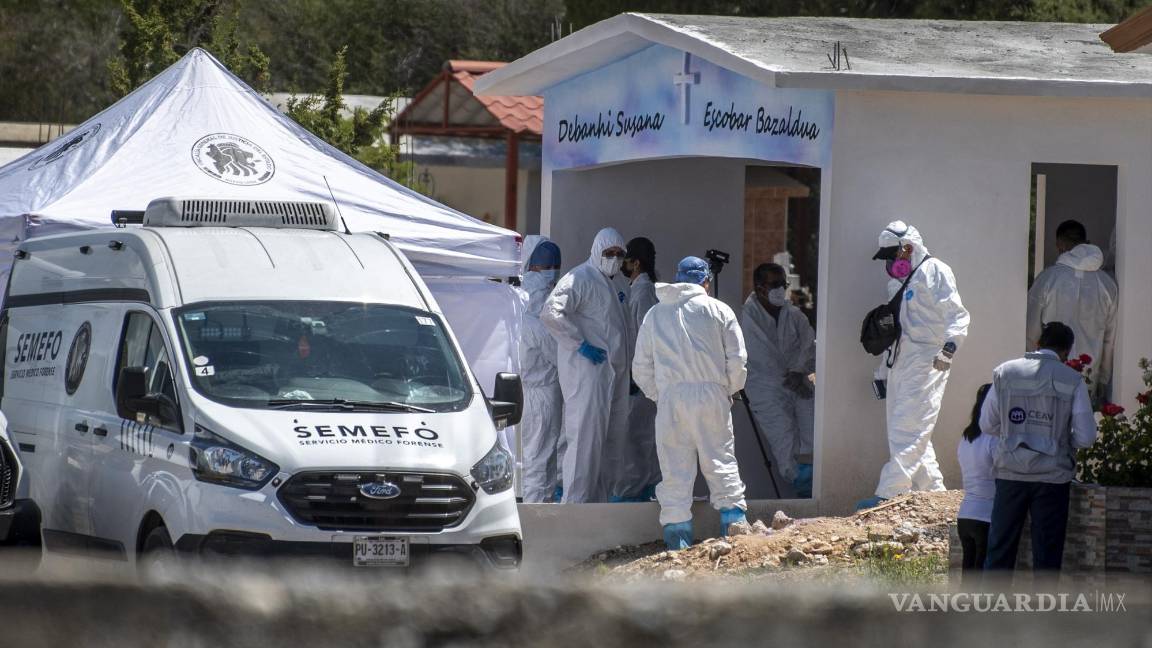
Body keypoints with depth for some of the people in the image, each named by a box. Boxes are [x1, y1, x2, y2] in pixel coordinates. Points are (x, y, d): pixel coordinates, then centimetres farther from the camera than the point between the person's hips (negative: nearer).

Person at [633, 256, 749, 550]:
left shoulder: (655, 314, 13)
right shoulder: (719, 311, 5)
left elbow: (641, 367, 13)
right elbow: (737, 360, 2)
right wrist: (729, 390, 16)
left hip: (670, 396, 1)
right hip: (711, 394, -1)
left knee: (675, 468, 3)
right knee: (720, 461, 5)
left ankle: (677, 532, 1)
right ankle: (734, 521, 1)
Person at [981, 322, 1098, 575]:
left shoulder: (1005, 373, 1)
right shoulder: (1073, 381, -6)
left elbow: (987, 425, 5)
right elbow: (1086, 437, -7)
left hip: (1010, 475, 2)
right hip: (1052, 476, -2)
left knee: (999, 550, 10)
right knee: (1046, 556, 5)